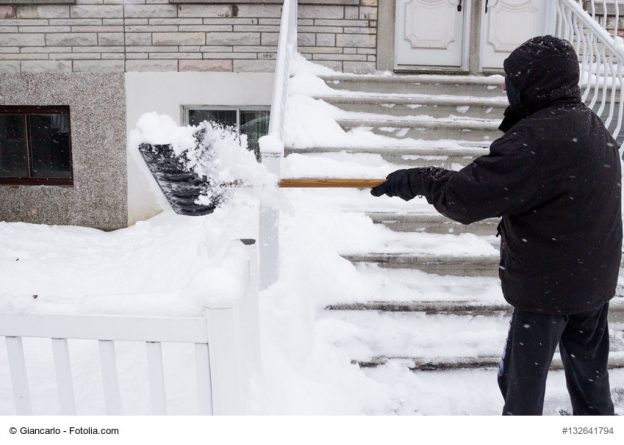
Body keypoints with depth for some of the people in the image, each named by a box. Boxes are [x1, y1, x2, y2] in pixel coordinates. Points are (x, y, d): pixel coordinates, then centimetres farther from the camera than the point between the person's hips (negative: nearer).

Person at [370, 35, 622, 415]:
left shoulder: (536, 138, -26)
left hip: (548, 284, -9)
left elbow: (464, 198, -27)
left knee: (523, 379, 8)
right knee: (590, 370, 24)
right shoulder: (593, 126, 6)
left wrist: (418, 179, -13)